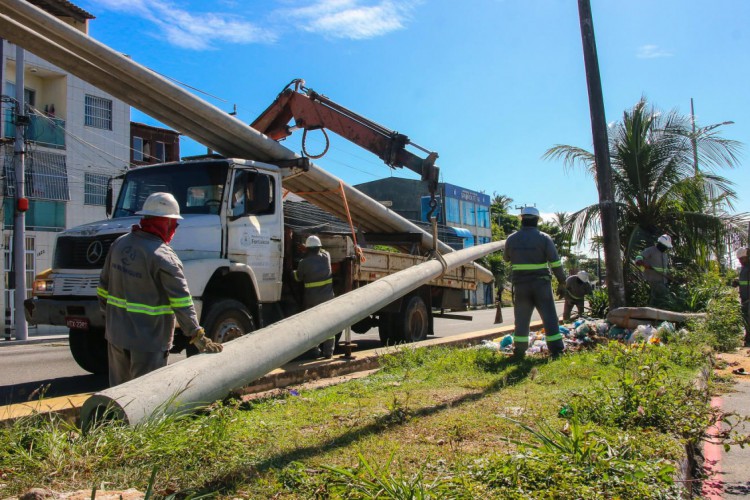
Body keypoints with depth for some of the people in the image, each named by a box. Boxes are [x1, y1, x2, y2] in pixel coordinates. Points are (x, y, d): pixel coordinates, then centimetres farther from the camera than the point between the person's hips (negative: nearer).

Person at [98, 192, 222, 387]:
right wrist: (197, 336, -18)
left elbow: (104, 285, 12)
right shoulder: (163, 257, -19)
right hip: (148, 341, -7)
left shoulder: (119, 244, 3)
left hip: (116, 334, 8)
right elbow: (181, 301, -21)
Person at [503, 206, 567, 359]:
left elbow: (506, 258, 18)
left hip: (520, 285, 2)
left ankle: (519, 351, 8)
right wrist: (561, 282, -2)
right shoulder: (544, 238, -5)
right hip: (541, 284, -2)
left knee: (521, 319, 8)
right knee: (550, 318, 3)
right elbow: (556, 263, -9)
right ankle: (556, 350, 1)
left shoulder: (511, 239, 2)